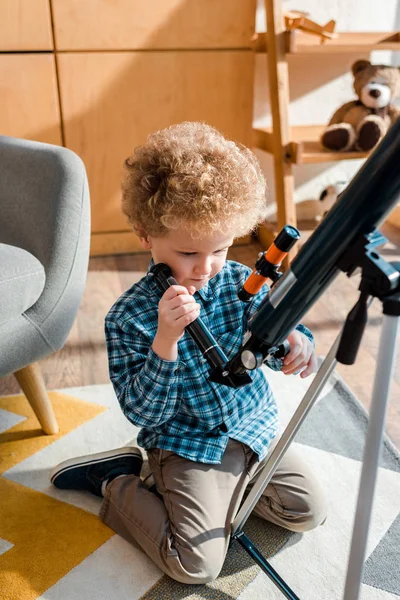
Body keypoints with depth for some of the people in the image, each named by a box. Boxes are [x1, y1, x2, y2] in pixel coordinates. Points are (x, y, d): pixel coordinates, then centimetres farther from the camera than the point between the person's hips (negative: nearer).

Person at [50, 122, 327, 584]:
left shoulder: (240, 282, -8)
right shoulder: (128, 317, -19)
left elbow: (276, 333, -7)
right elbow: (144, 413, -21)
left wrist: (295, 343, -33)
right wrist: (165, 340, -37)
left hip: (255, 426, 5)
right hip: (186, 443, -4)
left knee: (310, 512, 6)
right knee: (196, 565, -10)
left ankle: (226, 486, 24)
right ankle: (118, 484, 12)